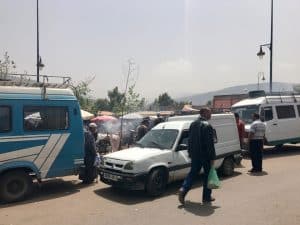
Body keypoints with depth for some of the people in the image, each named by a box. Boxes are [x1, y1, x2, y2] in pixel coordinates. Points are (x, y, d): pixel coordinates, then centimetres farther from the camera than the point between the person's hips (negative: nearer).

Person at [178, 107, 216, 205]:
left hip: (195, 155, 6)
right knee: (208, 175, 10)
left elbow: (190, 140, 13)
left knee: (192, 173, 13)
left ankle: (183, 189, -6)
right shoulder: (207, 126, -15)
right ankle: (206, 197, 18)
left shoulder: (193, 124, 8)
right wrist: (212, 158, -12)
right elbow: (210, 143, -17)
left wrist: (190, 153, 19)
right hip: (205, 155, -6)